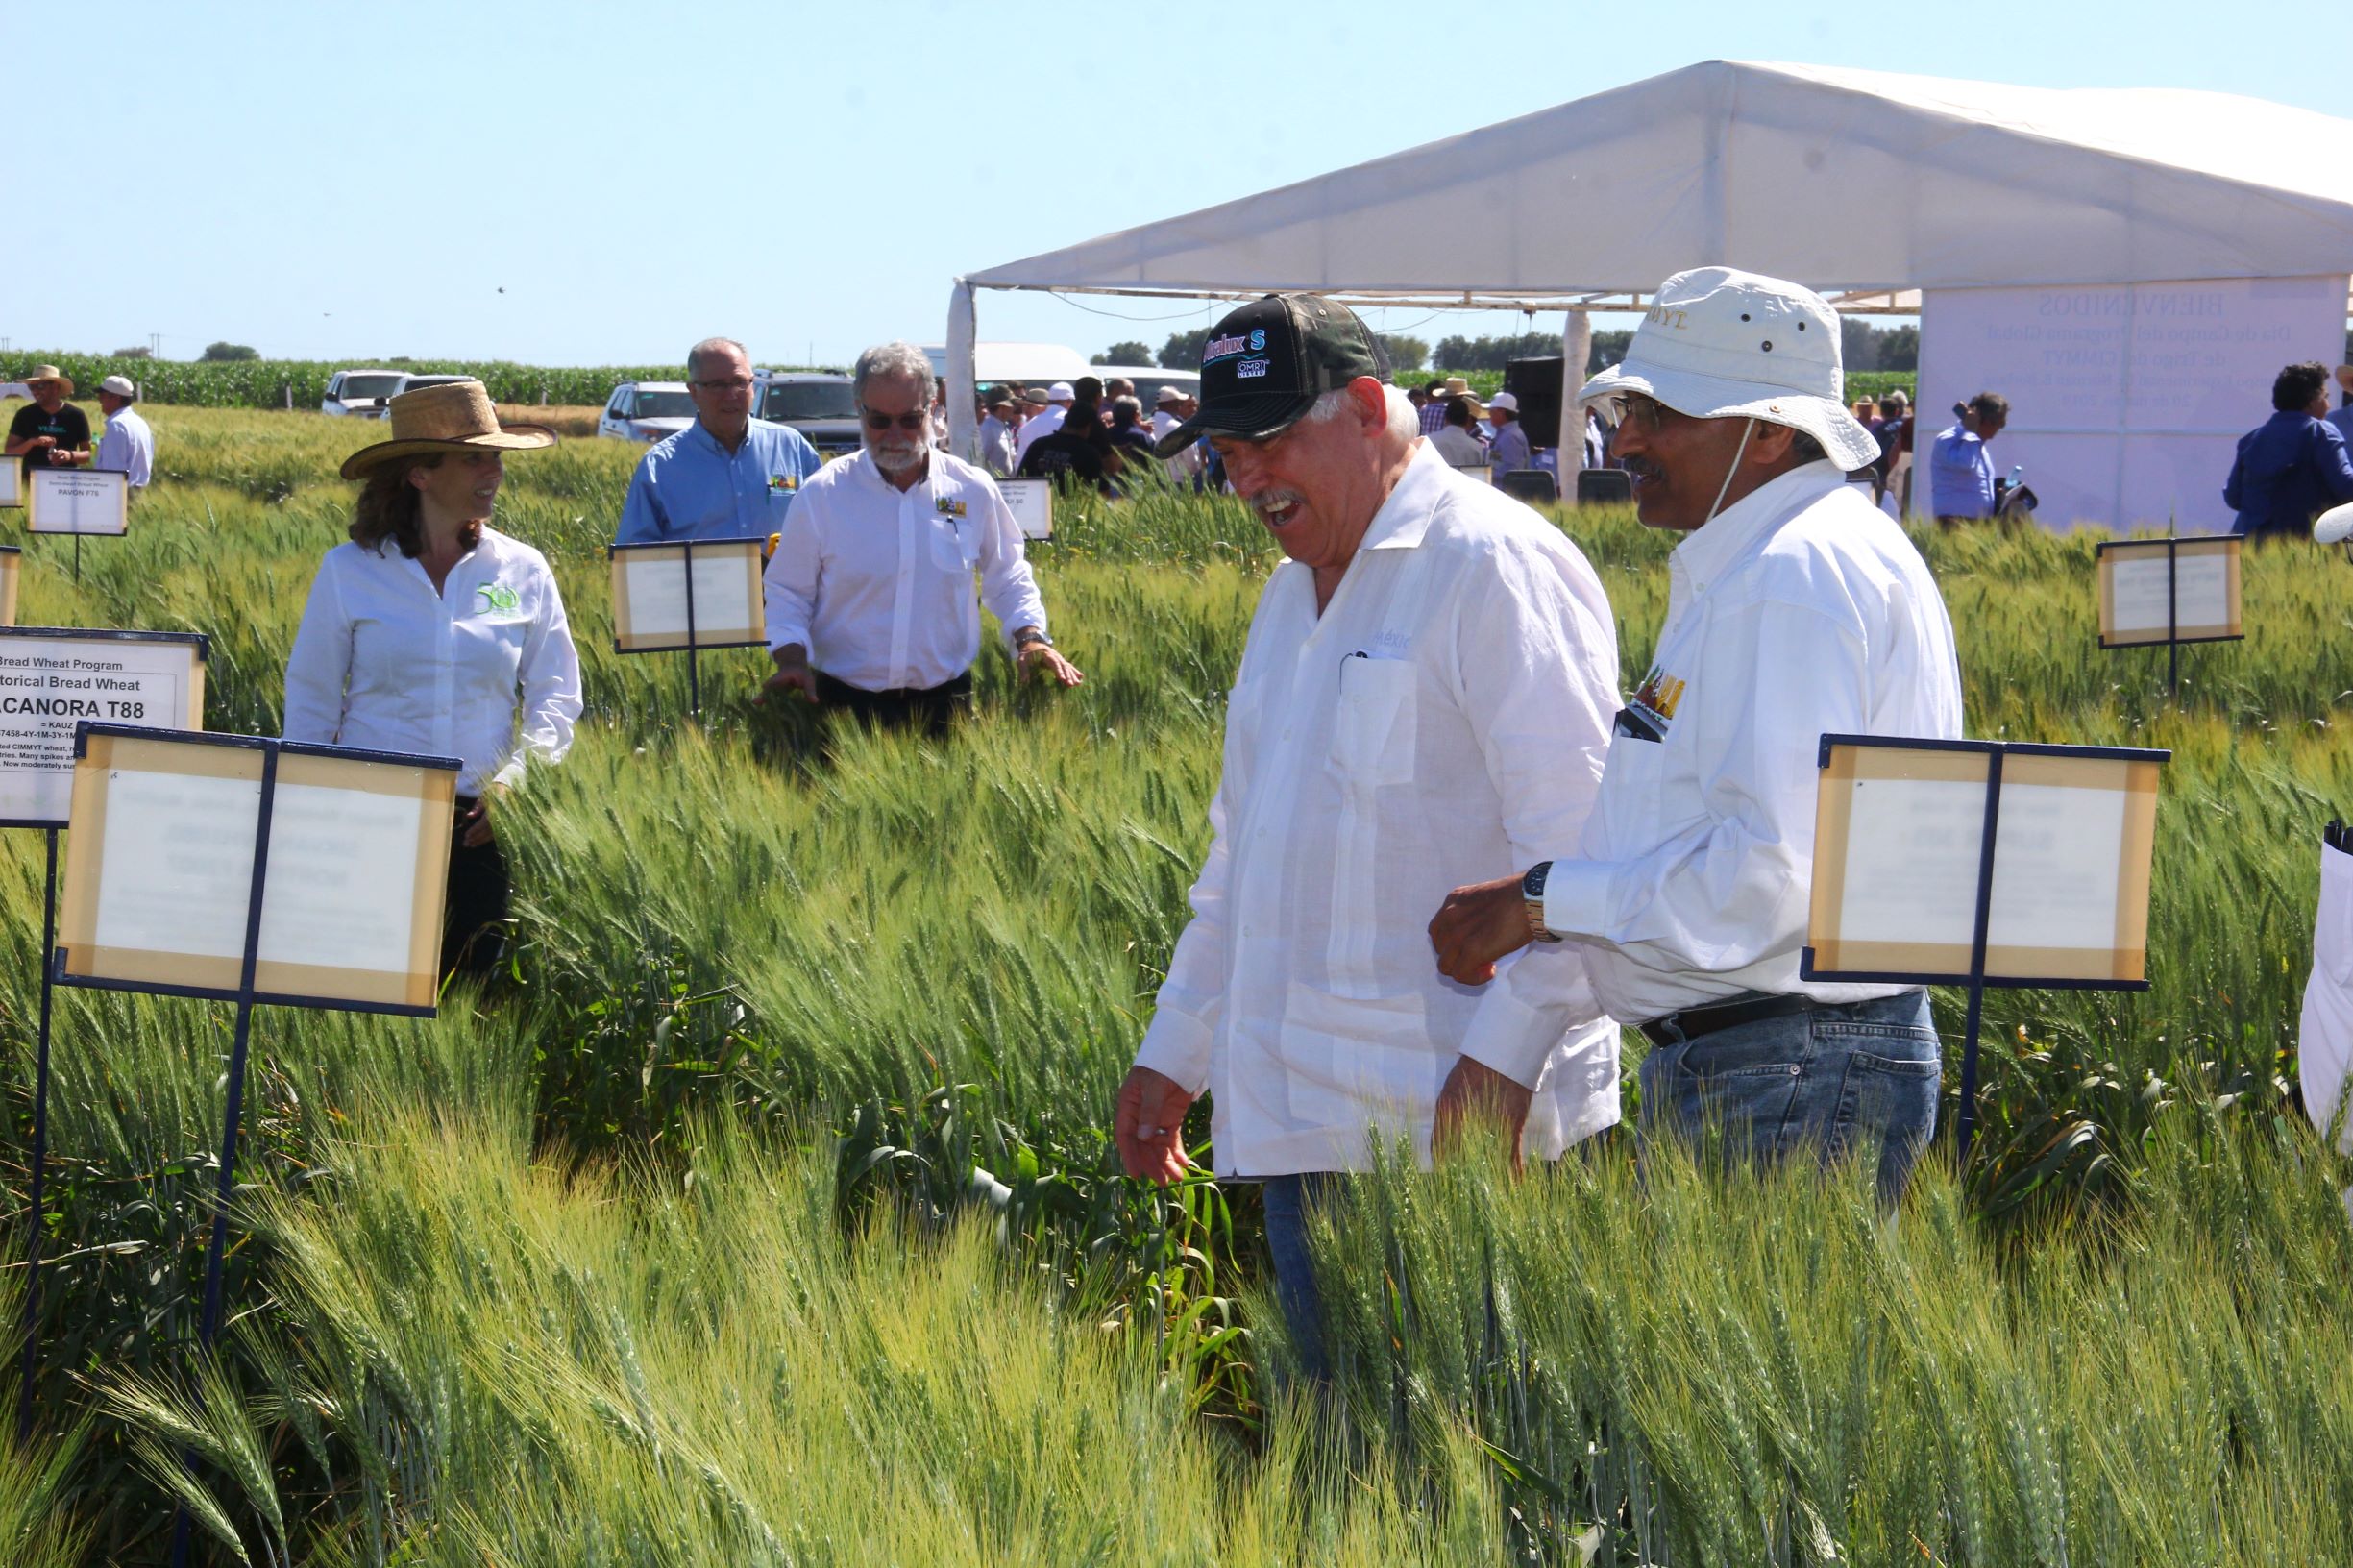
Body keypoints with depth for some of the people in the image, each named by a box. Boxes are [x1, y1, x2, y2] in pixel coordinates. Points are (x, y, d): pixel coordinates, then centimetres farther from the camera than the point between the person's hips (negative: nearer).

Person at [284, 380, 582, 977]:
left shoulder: (523, 571, 6)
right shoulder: (348, 571, 2)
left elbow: (555, 696, 9)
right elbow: (310, 699, 8)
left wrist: (514, 781, -5)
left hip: (480, 826, 1)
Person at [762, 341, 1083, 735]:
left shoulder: (973, 490, 2)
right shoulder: (821, 495, -2)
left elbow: (1007, 578, 15)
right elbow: (788, 592, 5)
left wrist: (1030, 638, -1)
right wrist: (792, 659, -11)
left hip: (944, 703, 1)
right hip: (847, 703, -1)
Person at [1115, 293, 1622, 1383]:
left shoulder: (1493, 567, -9)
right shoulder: (1292, 595, 21)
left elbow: (1577, 838, -16)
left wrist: (1502, 1057, -23)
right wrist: (1174, 1050, 25)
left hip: (1448, 1124, -9)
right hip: (1299, 1122, 9)